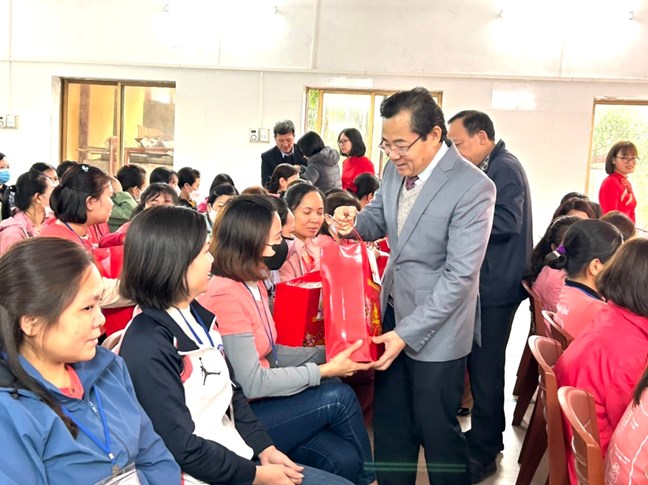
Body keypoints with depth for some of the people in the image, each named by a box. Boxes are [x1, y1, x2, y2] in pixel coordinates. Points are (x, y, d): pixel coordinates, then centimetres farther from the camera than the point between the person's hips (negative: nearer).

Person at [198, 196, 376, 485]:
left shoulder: (255, 284, 7)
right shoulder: (226, 296, -23)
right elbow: (251, 384, -22)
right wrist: (325, 370, -16)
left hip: (256, 406, 8)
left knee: (343, 458, -10)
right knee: (338, 397, -12)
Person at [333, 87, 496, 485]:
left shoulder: (473, 187, -22)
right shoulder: (397, 169, 0)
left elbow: (461, 275, -22)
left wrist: (408, 333, -21)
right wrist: (355, 222, -9)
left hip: (435, 330, -6)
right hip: (393, 312, 7)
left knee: (436, 428, 10)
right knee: (389, 421, 19)